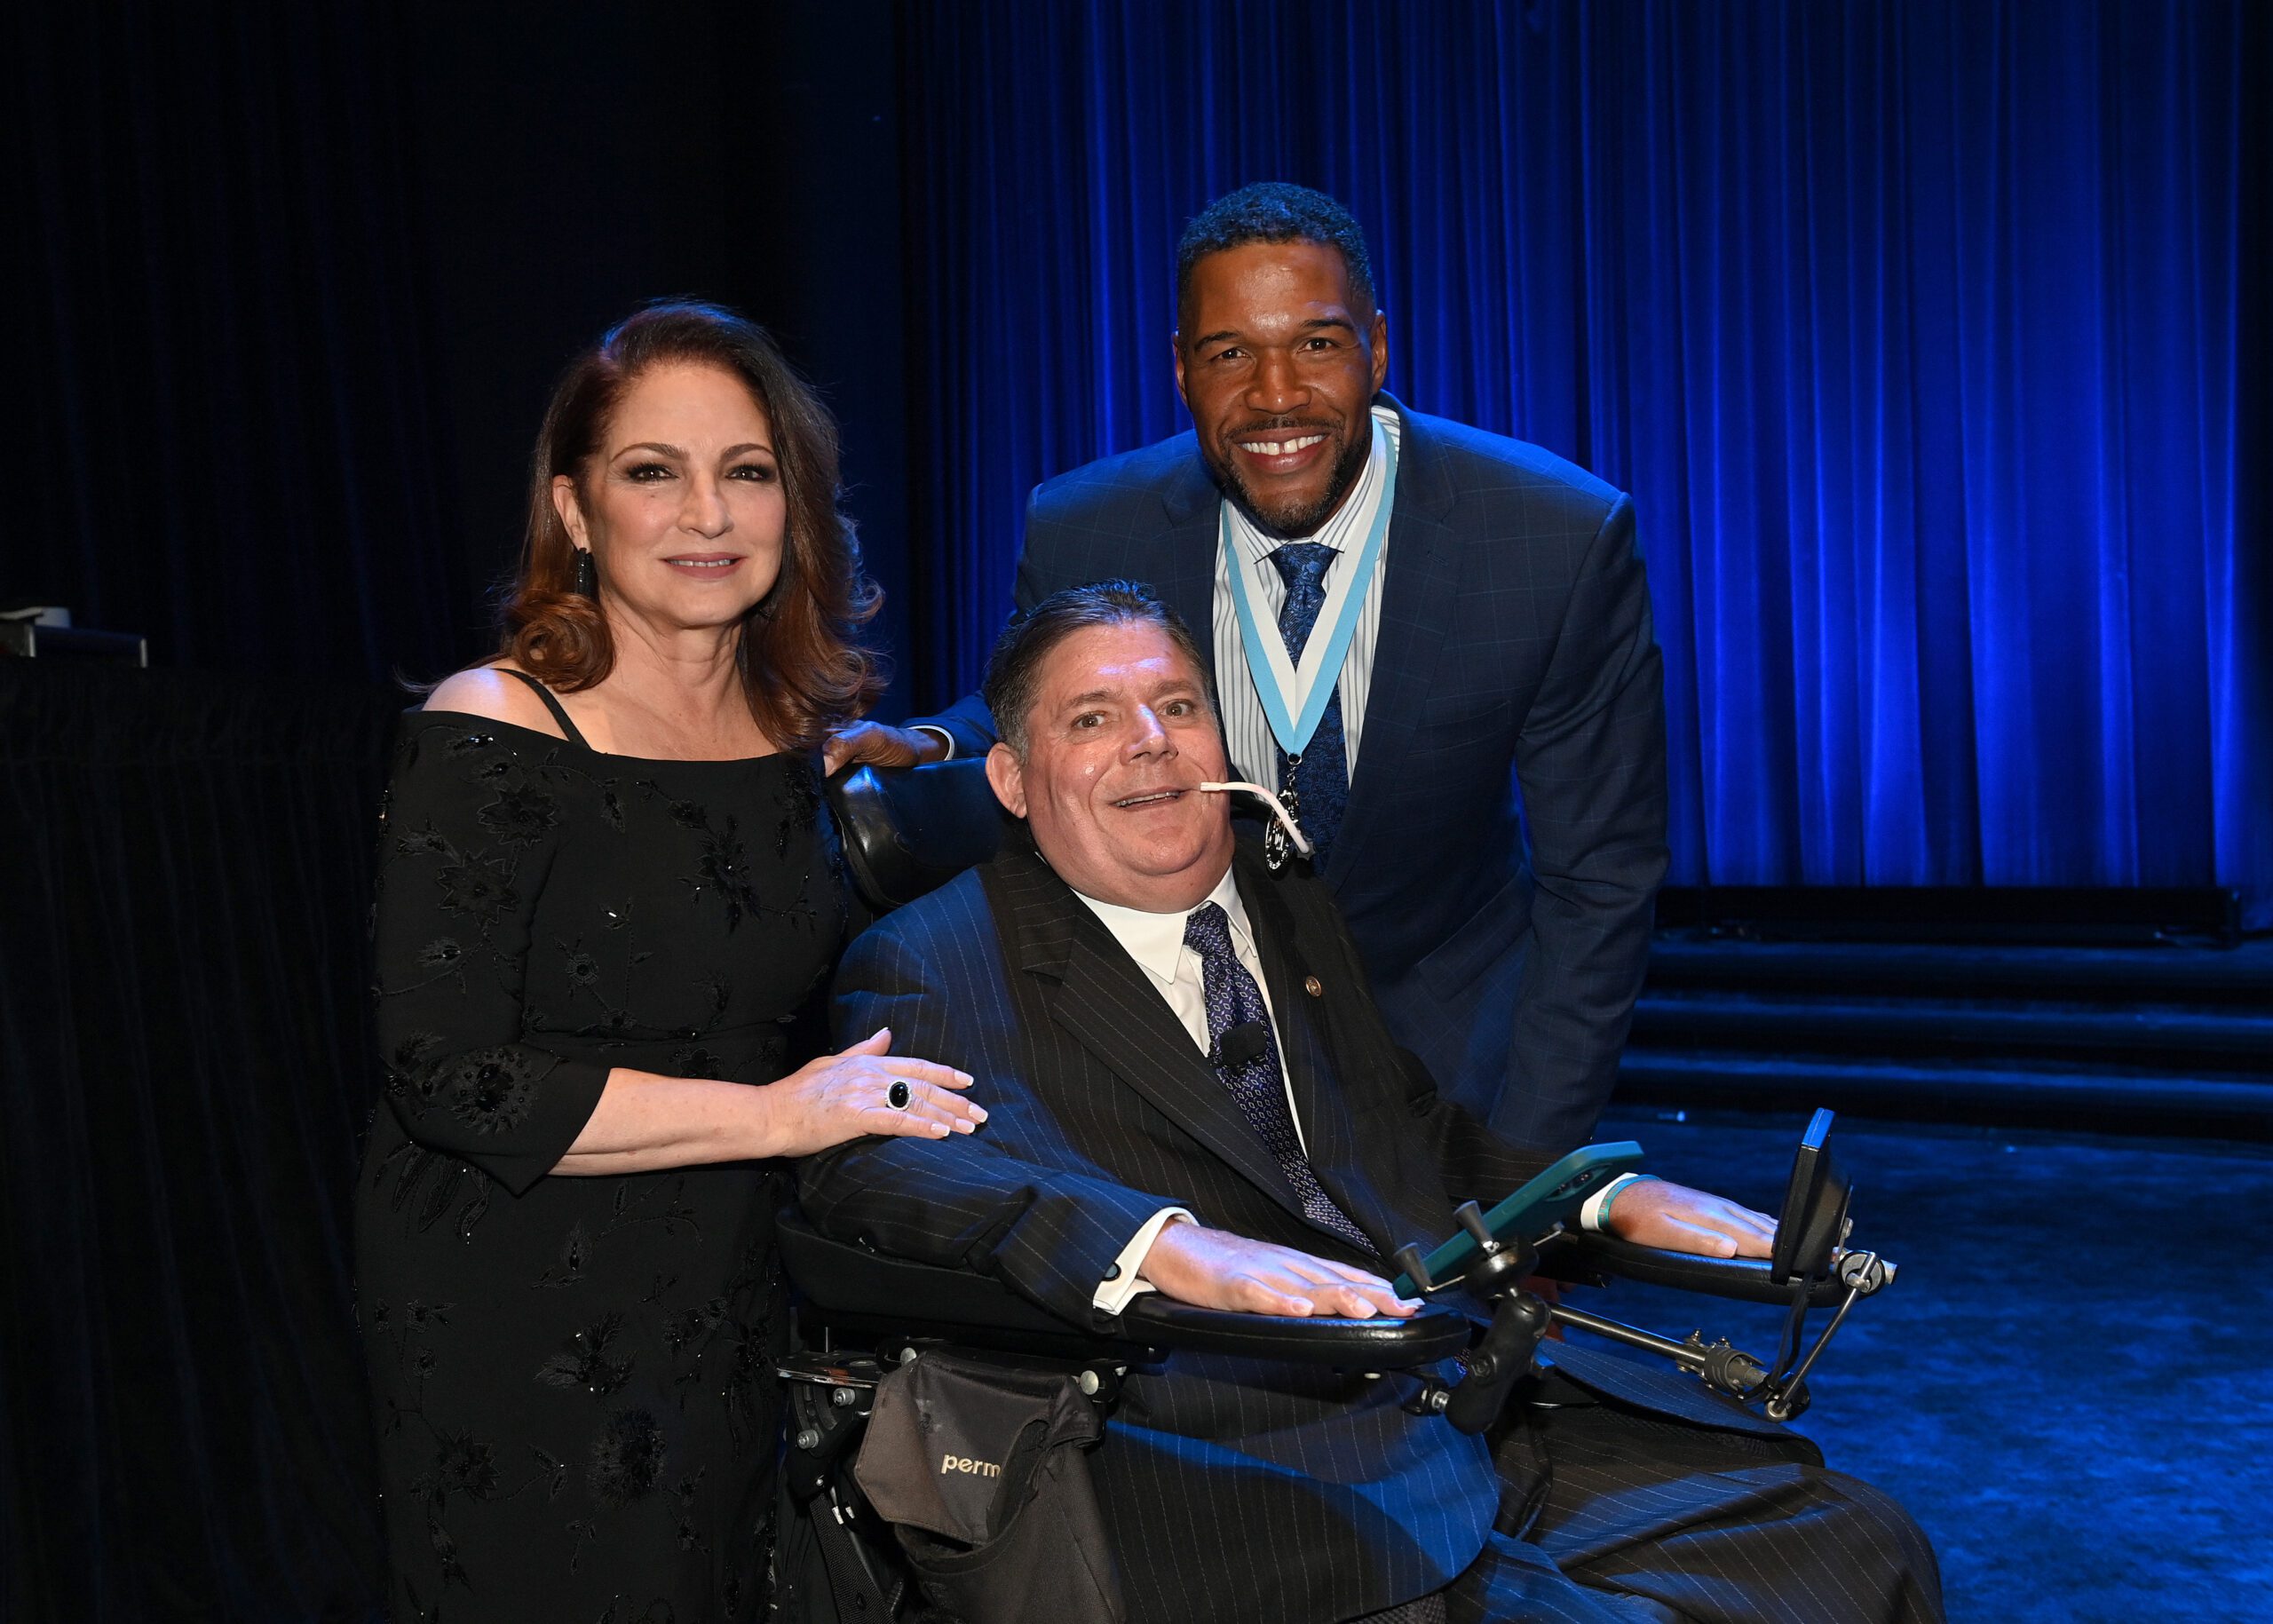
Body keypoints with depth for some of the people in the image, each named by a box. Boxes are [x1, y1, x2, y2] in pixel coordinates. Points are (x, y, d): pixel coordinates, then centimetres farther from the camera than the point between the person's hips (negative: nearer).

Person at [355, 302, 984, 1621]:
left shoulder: (804, 733, 4)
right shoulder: (493, 738, -14)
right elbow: (446, 1079, -20)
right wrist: (772, 1114, -21)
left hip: (737, 1312, 6)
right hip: (522, 1345, -5)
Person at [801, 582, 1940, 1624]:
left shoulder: (1298, 913, 23)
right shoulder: (935, 962, 4)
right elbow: (872, 1152, -15)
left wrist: (1618, 1200, 8)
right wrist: (1171, 1249, -30)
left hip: (1485, 1400, 6)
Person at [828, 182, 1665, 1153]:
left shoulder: (1564, 541, -19)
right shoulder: (1078, 536, -15)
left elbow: (1597, 880, -11)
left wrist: (1517, 1176, -15)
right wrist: (933, 751, -17)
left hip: (1450, 1039, -1)